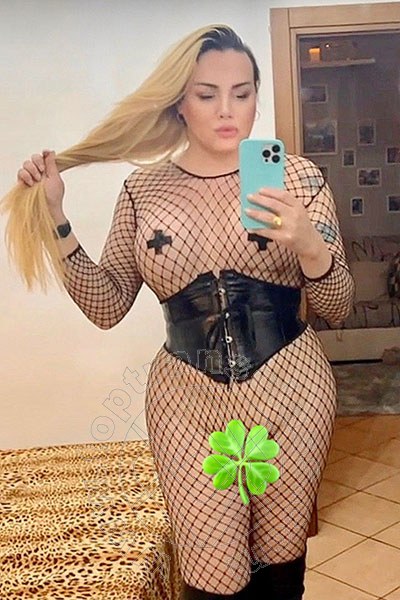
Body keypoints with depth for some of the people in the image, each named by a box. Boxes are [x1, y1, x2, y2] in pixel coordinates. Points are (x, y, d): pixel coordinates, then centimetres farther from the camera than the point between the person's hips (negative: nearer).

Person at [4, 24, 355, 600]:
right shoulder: (144, 188, -1)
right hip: (188, 399, 0)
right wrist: (54, 218, -9)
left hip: (289, 389, 1)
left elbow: (337, 308, -2)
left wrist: (308, 245, -23)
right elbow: (107, 306, 0)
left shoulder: (297, 176, -4)